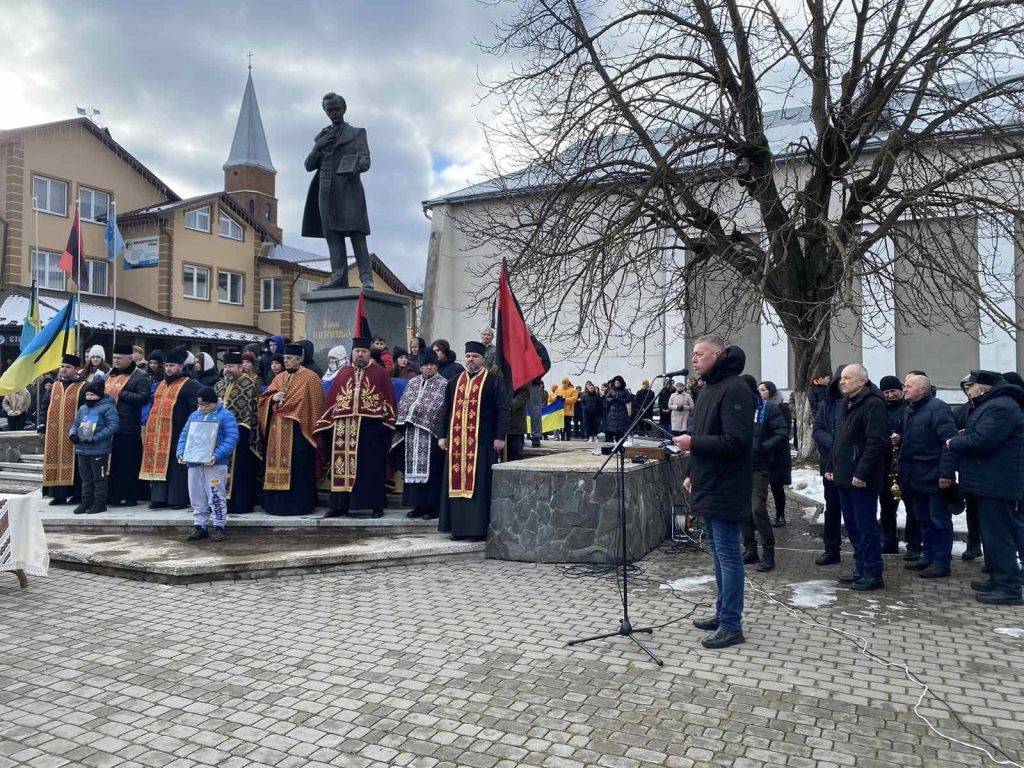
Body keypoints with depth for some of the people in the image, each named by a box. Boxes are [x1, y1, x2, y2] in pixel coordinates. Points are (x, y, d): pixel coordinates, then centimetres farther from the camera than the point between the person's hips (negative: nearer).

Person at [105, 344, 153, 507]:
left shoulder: (141, 376, -3)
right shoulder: (111, 375, 20)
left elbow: (143, 398, -16)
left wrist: (121, 393, -13)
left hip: (128, 428, -7)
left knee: (128, 464, -3)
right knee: (112, 463, 10)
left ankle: (130, 496, 4)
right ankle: (113, 495, 18)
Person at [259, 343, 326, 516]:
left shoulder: (310, 378, -2)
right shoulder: (279, 377, 17)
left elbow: (315, 405, -5)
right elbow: (264, 397, 17)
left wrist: (312, 429, -9)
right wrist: (273, 398, -6)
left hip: (298, 430, -6)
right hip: (277, 431, 6)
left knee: (298, 468, -5)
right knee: (277, 465, 7)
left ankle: (300, 505, 2)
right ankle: (278, 503, 15)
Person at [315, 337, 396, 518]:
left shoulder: (380, 372, 6)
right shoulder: (343, 373, 15)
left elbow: (389, 400, 2)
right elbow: (331, 400, 14)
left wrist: (387, 423, -7)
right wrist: (327, 423, 6)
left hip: (370, 427, -3)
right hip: (344, 428, 3)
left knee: (372, 466, 0)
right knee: (343, 465, 4)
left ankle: (376, 505, 7)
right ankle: (341, 505, 10)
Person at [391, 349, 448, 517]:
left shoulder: (443, 384, 0)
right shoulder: (412, 382, 16)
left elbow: (443, 410, -8)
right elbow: (402, 405, 17)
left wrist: (442, 436, -16)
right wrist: (401, 425, 7)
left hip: (430, 434, -5)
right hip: (411, 434, 5)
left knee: (430, 470, -3)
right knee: (414, 469, 8)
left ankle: (433, 506, 4)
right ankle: (418, 504, 16)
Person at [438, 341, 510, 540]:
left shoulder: (493, 381, 0)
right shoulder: (455, 382, 15)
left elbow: (502, 410, -5)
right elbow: (447, 410, 18)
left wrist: (500, 437, -12)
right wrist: (444, 435, 12)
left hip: (482, 441, -5)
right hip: (457, 440, 5)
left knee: (479, 483, -3)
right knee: (457, 482, 6)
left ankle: (479, 527, 3)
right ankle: (458, 526, 15)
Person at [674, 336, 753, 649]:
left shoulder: (734, 389, -16)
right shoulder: (709, 388, 16)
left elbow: (736, 442, -24)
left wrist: (692, 443, -18)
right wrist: (692, 474, 16)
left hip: (725, 491, -10)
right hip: (708, 488, 10)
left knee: (728, 555, -2)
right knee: (719, 553, 18)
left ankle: (731, 626, 7)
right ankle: (723, 613, 30)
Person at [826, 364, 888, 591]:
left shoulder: (873, 403, -13)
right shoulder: (846, 404, 17)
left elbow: (876, 442, -20)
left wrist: (861, 472, -22)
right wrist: (832, 467, 17)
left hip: (862, 479, -9)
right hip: (844, 477, 9)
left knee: (866, 527, -2)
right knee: (852, 526, 15)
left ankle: (873, 574, 8)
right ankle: (860, 569, 25)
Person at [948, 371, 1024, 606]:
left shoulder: (1001, 407, -18)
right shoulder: (993, 405, 18)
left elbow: (981, 441, -26)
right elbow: (976, 436, 21)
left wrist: (954, 443, -11)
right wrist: (963, 437, 3)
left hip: (996, 486, -11)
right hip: (990, 483, 11)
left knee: (997, 535, -7)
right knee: (992, 533, 18)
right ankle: (998, 579, 28)